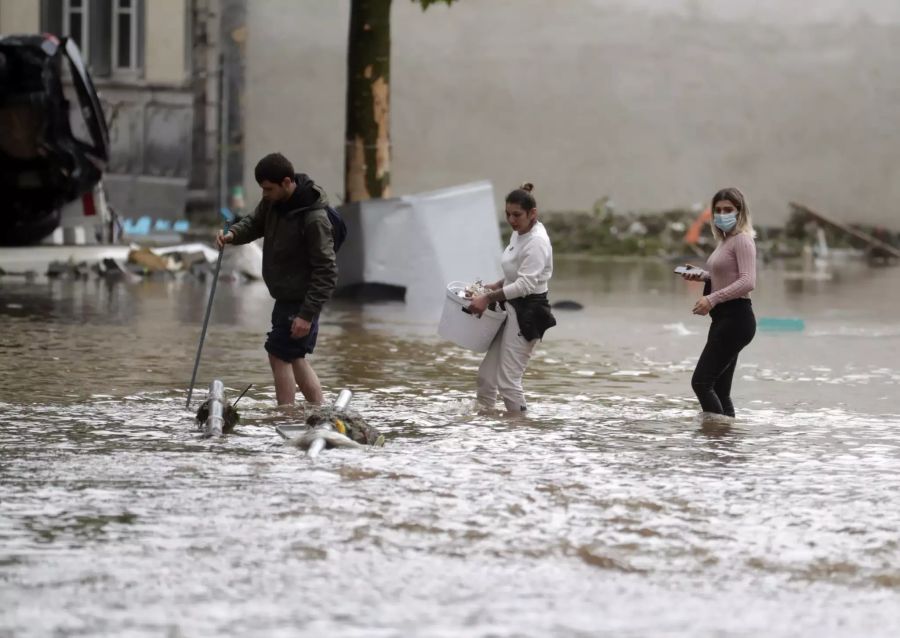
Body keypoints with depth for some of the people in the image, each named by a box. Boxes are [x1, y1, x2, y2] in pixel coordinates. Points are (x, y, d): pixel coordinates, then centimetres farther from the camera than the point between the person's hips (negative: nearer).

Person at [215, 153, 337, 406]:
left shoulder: (314, 219, -27)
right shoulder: (274, 200, -2)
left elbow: (326, 272, -24)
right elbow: (256, 222, 17)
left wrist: (307, 314, -25)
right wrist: (233, 234, -7)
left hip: (301, 299, -9)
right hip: (287, 296, 9)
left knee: (280, 354, -6)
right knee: (295, 357, 16)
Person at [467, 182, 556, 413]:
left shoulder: (537, 242, -20)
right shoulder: (519, 234, 9)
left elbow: (525, 285, -25)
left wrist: (488, 298, -26)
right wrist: (496, 286, 9)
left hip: (528, 313, -10)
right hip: (513, 309, 10)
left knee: (508, 381, -8)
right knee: (486, 375, 10)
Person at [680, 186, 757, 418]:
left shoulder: (742, 240, -12)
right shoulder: (726, 241, 17)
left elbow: (747, 282, -23)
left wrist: (713, 299, -29)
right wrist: (702, 275, 11)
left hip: (736, 318, -10)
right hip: (724, 318, 10)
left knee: (701, 382, -14)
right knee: (719, 390, 10)